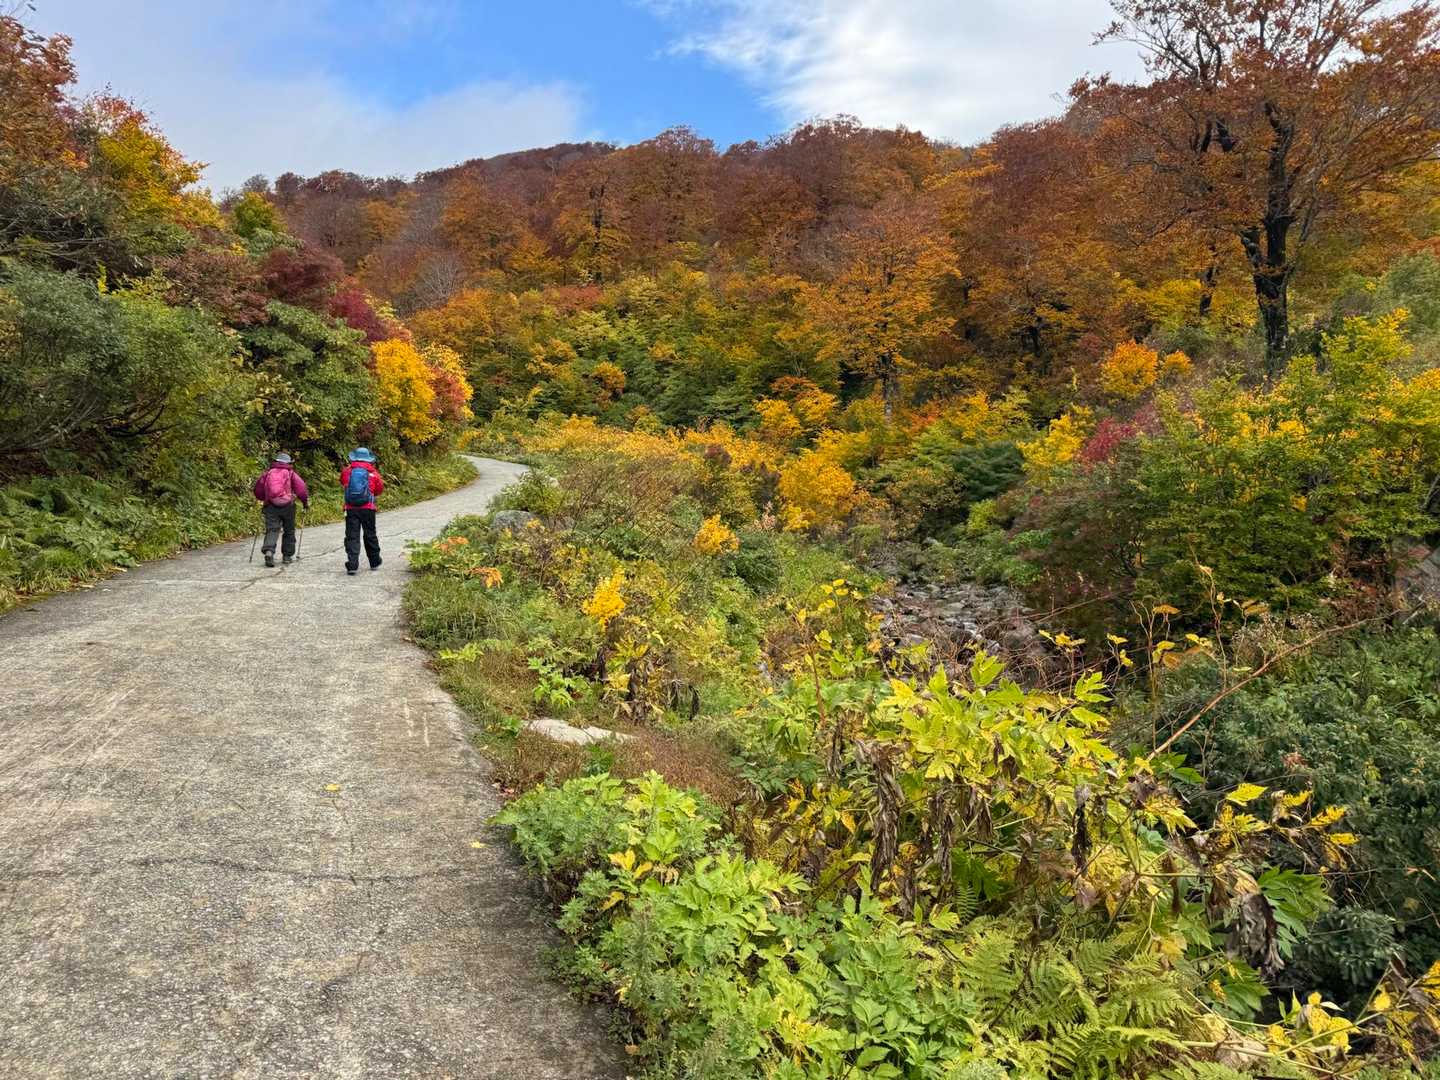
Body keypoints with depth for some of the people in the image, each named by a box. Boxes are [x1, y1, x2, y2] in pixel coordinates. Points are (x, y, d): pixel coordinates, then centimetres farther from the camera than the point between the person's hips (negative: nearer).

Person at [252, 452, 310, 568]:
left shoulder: (267, 473, 14)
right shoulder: (290, 473, 6)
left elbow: (258, 491, 18)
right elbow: (301, 488, -5)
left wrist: (264, 499, 36)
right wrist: (305, 502, 8)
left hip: (270, 506, 2)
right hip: (287, 505, -2)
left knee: (271, 530, -4)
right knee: (289, 531, 13)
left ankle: (269, 551, -28)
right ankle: (288, 556, 17)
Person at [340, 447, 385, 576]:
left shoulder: (346, 471, 1)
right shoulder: (373, 473, -1)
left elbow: (342, 484, 17)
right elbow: (379, 489, 10)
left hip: (351, 509, 0)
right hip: (368, 508, 0)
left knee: (352, 537, 0)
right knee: (370, 535, 15)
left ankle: (352, 565, -11)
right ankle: (375, 563, 28)